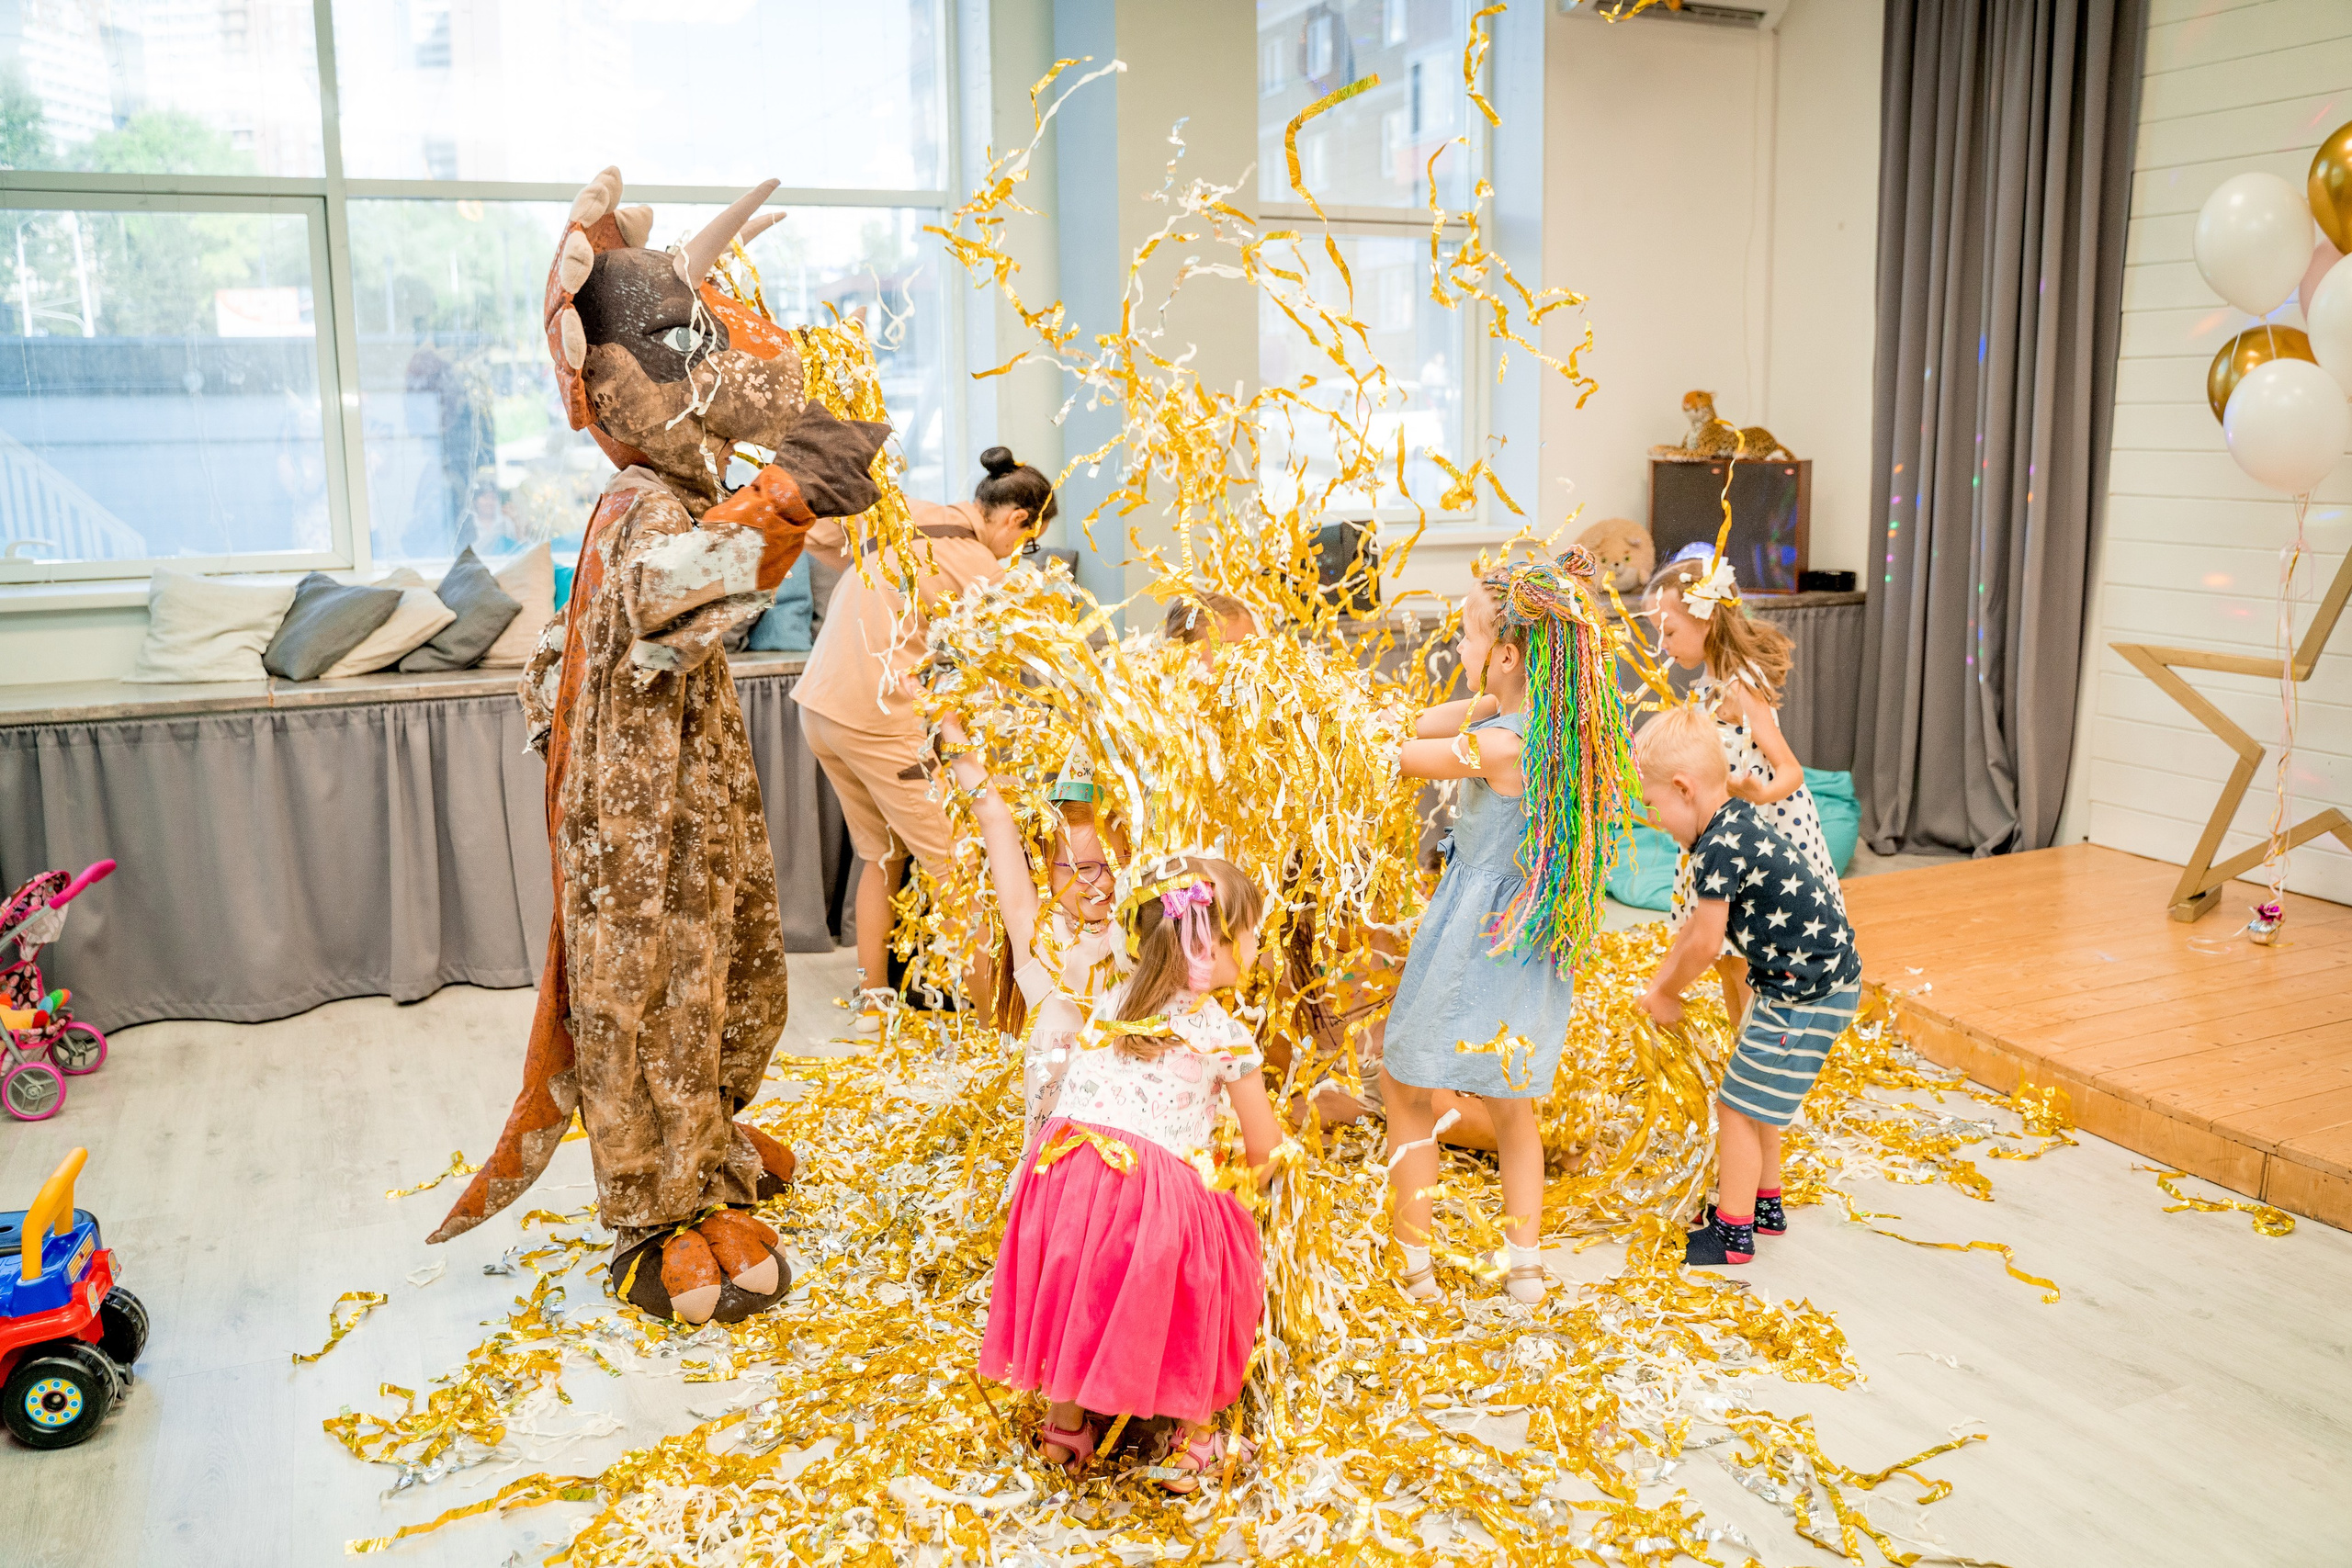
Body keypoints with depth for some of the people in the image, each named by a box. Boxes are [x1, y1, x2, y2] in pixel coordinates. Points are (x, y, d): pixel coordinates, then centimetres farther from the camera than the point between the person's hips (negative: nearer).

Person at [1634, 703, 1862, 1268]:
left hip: (1807, 995, -10)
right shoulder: (1737, 822, 7)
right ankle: (1765, 1203, 37)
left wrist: (1666, 994, 0)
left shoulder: (1720, 849, -24)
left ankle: (1733, 1232, 12)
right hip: (1824, 980, 10)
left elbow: (1704, 944, -17)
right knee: (1754, 1099, 22)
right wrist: (1659, 983, 14)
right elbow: (1697, 923, 15)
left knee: (1738, 1107, 0)